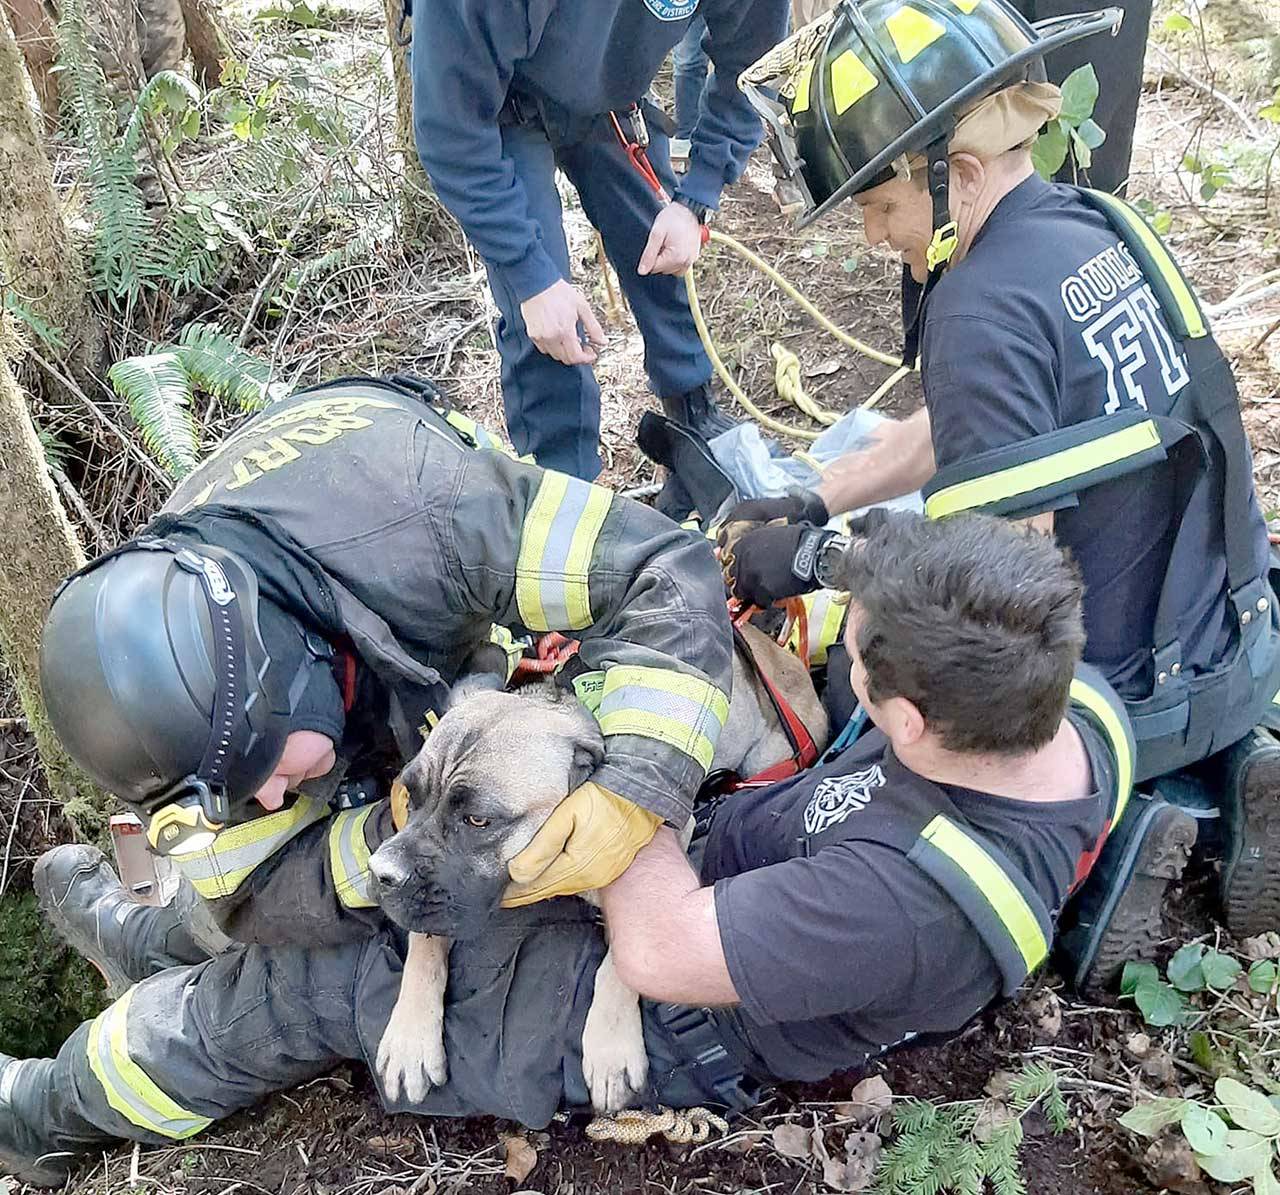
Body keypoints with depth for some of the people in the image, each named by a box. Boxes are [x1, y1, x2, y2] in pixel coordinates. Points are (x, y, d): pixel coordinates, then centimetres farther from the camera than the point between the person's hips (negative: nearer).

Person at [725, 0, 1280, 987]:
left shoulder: (986, 306, -26)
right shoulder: (1097, 224, 2)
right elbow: (960, 429, 10)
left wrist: (814, 561, -16)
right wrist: (811, 506, 7)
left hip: (1139, 699, -8)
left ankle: (1095, 834, -3)